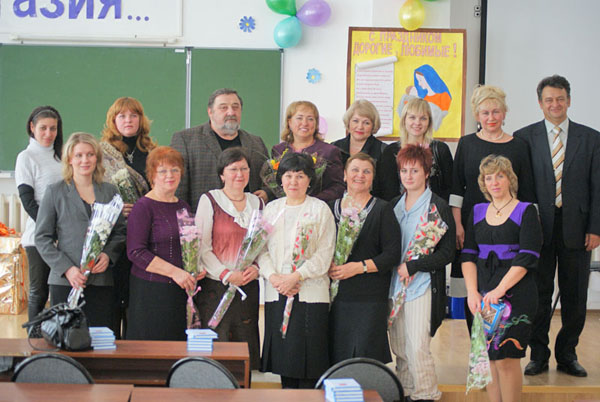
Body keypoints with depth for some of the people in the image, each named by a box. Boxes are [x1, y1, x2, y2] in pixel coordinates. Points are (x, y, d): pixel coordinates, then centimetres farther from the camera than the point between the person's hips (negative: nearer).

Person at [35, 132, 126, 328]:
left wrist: (108, 255, -6)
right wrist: (66, 268, -10)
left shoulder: (110, 191, 12)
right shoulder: (55, 192, 5)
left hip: (102, 281, 2)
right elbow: (42, 238, 2)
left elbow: (120, 232, 15)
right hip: (65, 282, -2)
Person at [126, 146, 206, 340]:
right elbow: (136, 252, -15)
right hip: (150, 290, -6)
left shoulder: (183, 207, 15)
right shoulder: (143, 207, -6)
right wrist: (174, 271, -18)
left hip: (181, 291, 6)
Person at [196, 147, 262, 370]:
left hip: (249, 286, 4)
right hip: (216, 286, -4)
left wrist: (256, 268, -4)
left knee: (247, 350, 3)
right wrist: (227, 275, -14)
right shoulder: (209, 200, -1)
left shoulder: (256, 203, 13)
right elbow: (202, 247, -6)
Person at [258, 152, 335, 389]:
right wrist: (273, 277, -9)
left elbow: (325, 253, -7)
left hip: (310, 293, -4)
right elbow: (261, 249, 8)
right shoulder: (271, 208, 13)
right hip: (276, 293, 4)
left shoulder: (320, 209, 1)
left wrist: (296, 276, -16)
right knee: (282, 351, 5)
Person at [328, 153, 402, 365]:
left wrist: (360, 267, -13)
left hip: (370, 298, -3)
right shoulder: (331, 208, 12)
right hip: (335, 296, 3)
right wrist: (327, 266, -6)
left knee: (364, 354, -7)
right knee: (335, 355, 2)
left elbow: (393, 254, -4)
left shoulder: (382, 210, 2)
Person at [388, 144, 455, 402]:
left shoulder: (438, 207, -5)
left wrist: (412, 266, -14)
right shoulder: (394, 205, 13)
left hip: (422, 284, -5)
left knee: (417, 347, -9)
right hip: (394, 283, 5)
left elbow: (447, 252, -8)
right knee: (399, 347, 8)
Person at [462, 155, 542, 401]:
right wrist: (472, 292, -4)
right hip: (482, 297, 4)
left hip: (516, 293, -4)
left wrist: (499, 290, -17)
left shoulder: (526, 212, 1)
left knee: (506, 357, -11)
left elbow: (526, 258, -8)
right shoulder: (477, 212, 14)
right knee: (488, 357, 2)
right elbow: (468, 256, 10)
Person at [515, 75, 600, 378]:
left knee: (574, 296, 7)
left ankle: (567, 354, 21)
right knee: (539, 293, 5)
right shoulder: (524, 137, 3)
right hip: (538, 228, -1)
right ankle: (539, 355, 17)